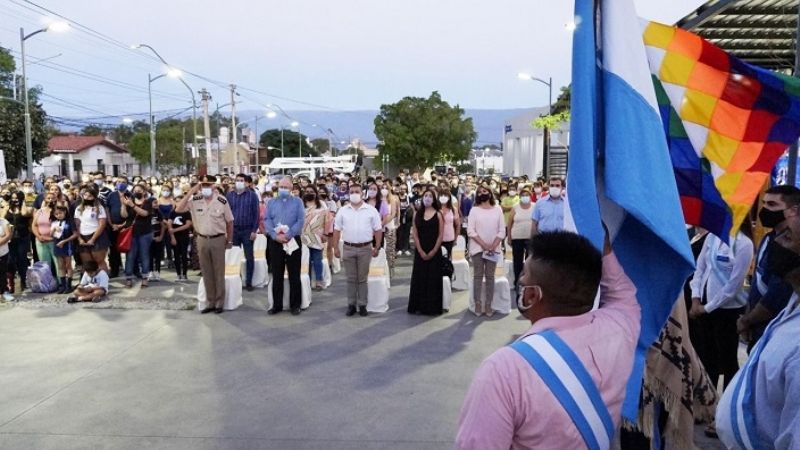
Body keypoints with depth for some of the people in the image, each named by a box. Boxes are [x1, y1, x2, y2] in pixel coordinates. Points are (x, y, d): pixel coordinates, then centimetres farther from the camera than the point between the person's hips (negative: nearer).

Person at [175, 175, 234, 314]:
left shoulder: (222, 201, -9)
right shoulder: (195, 200, -3)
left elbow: (229, 222, 0)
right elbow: (178, 209, -13)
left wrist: (230, 241, 3)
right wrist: (190, 192, -14)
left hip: (218, 239, -3)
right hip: (202, 240, 3)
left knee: (219, 272, 6)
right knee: (206, 273, 10)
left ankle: (219, 303, 16)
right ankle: (210, 303, 21)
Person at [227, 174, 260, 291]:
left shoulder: (252, 195, -3)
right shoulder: (230, 195, 4)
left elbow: (256, 213, -3)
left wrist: (254, 230, -9)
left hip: (248, 230, -2)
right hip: (233, 230, 2)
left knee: (249, 257, 4)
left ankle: (248, 282, 12)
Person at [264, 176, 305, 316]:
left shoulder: (297, 201, 4)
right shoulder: (272, 202, 11)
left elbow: (300, 221, -6)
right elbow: (267, 220, 1)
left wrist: (288, 235, -16)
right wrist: (275, 236, -15)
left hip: (293, 241, -2)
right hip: (275, 242, 2)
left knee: (294, 275, 3)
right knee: (277, 275, 7)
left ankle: (295, 305, 12)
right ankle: (277, 305, 16)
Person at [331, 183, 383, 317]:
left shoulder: (371, 210, -1)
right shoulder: (343, 211, 3)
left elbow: (378, 230, 1)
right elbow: (337, 230, 6)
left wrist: (377, 247, -3)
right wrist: (336, 247, 1)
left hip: (365, 248, -1)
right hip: (348, 248, 1)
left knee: (362, 279, 6)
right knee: (351, 279, 9)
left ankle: (362, 305, 14)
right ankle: (351, 304, 17)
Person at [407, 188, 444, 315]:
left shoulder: (438, 214, 0)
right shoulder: (418, 214, 5)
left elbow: (441, 235, -4)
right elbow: (415, 234, 2)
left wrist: (433, 251, -11)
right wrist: (421, 251, -8)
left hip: (434, 252, -2)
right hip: (420, 252, 2)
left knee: (433, 279, 1)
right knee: (419, 278, 4)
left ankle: (432, 307, 10)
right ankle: (418, 306, 13)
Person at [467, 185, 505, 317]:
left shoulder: (497, 209, 5)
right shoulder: (474, 210, 1)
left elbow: (502, 231, 2)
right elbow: (470, 231, -6)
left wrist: (493, 246, -11)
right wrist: (484, 244, -13)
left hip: (493, 249, 1)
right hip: (477, 248, -1)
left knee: (490, 276, 4)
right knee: (478, 276, 0)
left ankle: (488, 305, 7)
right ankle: (478, 304, 4)